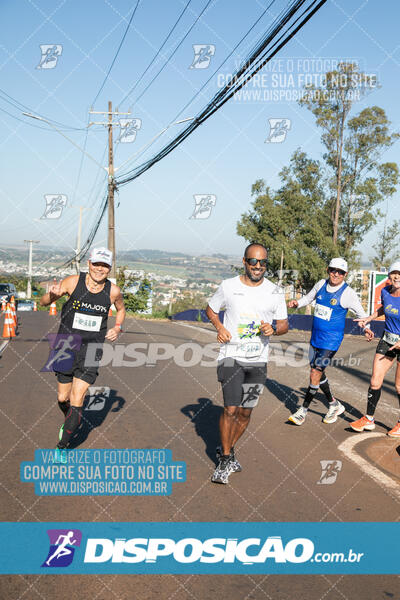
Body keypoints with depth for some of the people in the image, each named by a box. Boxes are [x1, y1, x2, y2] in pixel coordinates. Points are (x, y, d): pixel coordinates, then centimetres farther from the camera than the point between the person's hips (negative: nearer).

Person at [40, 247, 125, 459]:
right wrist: (53, 295, -26)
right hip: (67, 346, 1)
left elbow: (121, 309, 18)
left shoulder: (113, 291, -5)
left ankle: (62, 446, 11)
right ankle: (69, 422, 45)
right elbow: (43, 302, -3)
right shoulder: (73, 282, -10)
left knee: (76, 401, -7)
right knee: (63, 398, 10)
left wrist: (118, 327, -1)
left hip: (91, 349, 0)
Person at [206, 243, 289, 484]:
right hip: (231, 356, -2)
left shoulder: (275, 292, 2)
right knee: (230, 409, -10)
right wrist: (219, 327, -6)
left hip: (258, 360, 2)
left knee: (245, 412, 7)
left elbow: (284, 324, 9)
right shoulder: (229, 286, -1)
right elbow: (211, 309, 13)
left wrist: (274, 328, -14)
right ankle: (224, 461, 7)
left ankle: (227, 450, 30)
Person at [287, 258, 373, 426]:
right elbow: (308, 298, 19)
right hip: (315, 336, 6)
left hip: (331, 340, -6)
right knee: (318, 372, 14)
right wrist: (296, 303, 0)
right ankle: (334, 404, 33)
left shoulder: (348, 293, -11)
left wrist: (366, 328, -14)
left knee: (315, 373, -10)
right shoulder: (321, 284, 3)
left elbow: (361, 313, 1)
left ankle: (303, 410, 3)